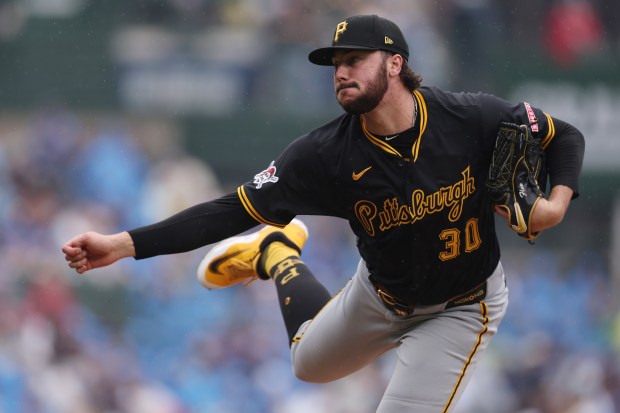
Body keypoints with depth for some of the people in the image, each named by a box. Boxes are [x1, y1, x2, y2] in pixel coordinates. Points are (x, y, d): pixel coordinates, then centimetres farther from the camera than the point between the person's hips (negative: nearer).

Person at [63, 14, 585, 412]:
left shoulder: (472, 118, -28)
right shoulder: (327, 153, -25)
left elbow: (564, 137, -11)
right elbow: (233, 211, -26)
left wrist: (557, 201, -32)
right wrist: (122, 245, -34)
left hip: (460, 308, -3)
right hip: (380, 293, 3)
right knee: (310, 361, 26)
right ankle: (277, 255, 50)